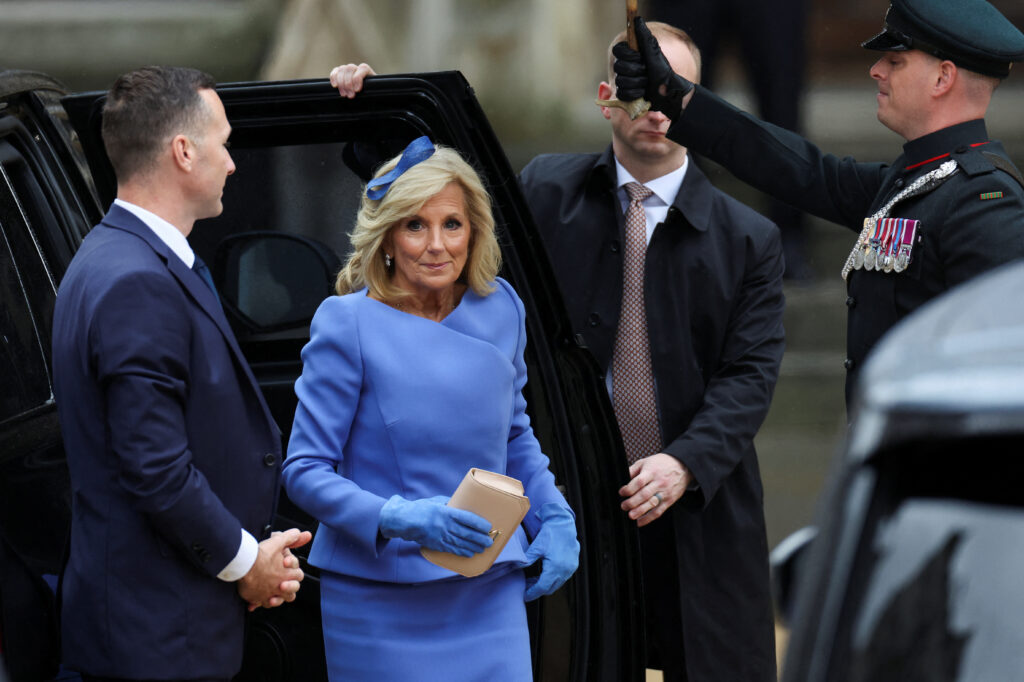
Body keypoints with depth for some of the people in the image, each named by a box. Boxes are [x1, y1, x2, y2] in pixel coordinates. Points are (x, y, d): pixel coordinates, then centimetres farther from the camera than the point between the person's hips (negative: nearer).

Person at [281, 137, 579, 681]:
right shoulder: (348, 324, -10)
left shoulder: (499, 309, 5)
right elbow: (304, 471, -10)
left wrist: (555, 519, 7)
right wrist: (401, 518, -24)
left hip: (491, 592, 4)